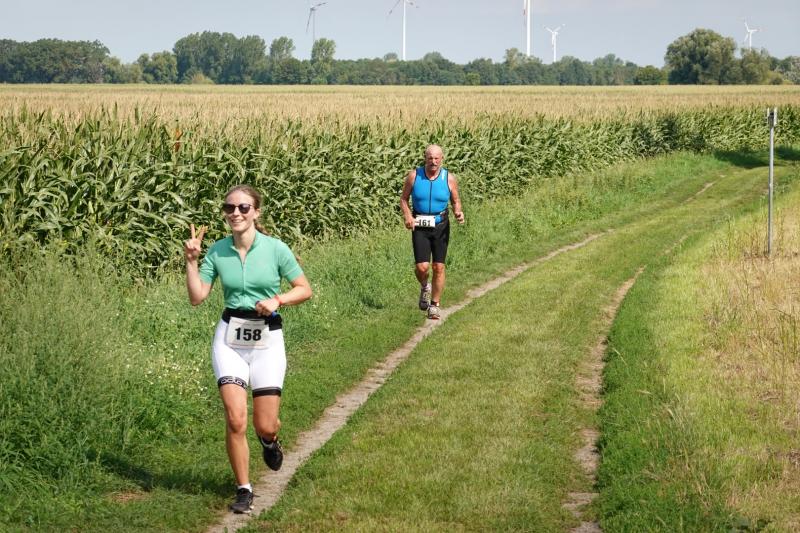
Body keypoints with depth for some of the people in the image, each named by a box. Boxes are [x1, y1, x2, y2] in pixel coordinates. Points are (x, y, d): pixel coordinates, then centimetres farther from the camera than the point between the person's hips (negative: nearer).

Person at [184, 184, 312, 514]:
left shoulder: (275, 249, -7)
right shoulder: (217, 251, -1)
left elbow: (304, 289, 1)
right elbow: (197, 297, -1)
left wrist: (277, 299, -16)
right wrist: (191, 261, -11)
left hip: (267, 338, -1)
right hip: (229, 338, 1)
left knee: (264, 425, 0)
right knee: (235, 418, -12)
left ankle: (269, 439, 40)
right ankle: (243, 489, 5)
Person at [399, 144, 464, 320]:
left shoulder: (449, 178, -5)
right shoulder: (414, 176, -6)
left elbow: (456, 201, 8)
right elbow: (404, 198, 4)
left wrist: (458, 213, -14)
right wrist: (407, 215, -13)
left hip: (440, 226, 1)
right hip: (420, 227, -1)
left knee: (438, 267, 1)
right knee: (422, 267, -10)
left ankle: (434, 306, 16)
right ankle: (425, 287, 26)